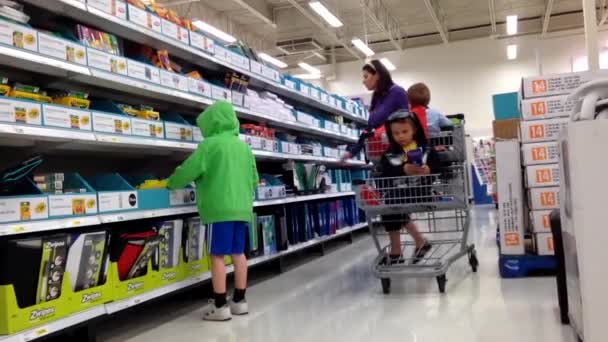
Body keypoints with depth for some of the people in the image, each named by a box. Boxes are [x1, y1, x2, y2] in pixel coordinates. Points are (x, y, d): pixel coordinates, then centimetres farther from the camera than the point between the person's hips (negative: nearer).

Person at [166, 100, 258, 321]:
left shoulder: (210, 144, -7)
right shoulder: (244, 146, 13)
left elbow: (188, 170, -6)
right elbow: (254, 180, 17)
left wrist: (171, 184, 11)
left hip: (219, 209, -7)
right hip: (242, 209, 7)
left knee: (218, 256, -2)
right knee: (238, 253, 11)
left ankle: (221, 307, 0)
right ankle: (240, 301, 18)